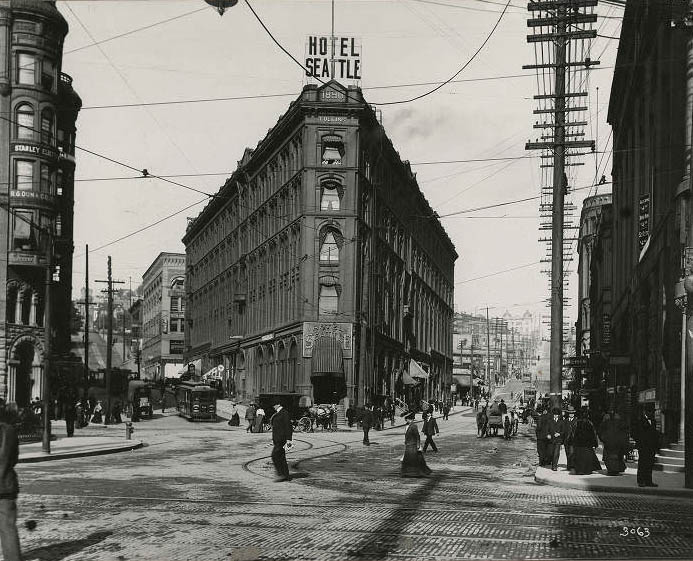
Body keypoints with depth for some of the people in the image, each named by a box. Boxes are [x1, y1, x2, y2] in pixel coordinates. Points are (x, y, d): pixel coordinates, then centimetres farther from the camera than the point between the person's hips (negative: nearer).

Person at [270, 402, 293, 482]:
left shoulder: (284, 413, -12)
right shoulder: (277, 414, 17)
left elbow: (288, 426, -15)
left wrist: (288, 439, -20)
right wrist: (273, 440, 22)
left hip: (282, 438, -10)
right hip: (277, 439, 10)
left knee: (275, 455, -13)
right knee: (281, 457, 8)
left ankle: (281, 474, -9)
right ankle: (286, 476, 10)